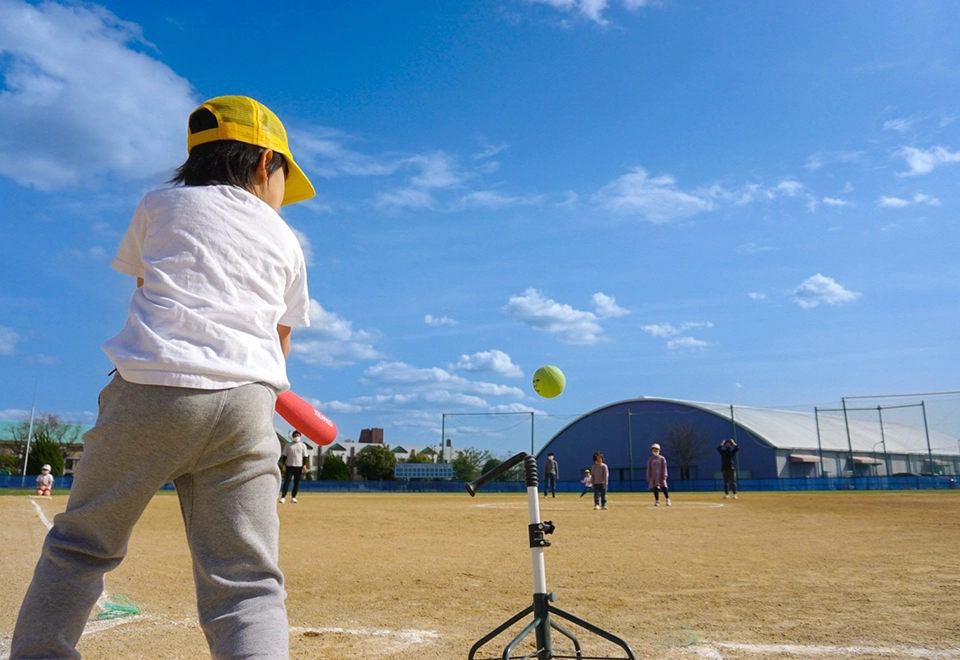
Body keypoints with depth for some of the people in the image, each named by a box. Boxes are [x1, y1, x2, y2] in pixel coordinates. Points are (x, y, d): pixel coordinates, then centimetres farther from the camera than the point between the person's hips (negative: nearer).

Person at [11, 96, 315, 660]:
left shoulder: (161, 205, 17)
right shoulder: (285, 240, 20)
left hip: (151, 390, 0)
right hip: (246, 404, 1)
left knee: (80, 547, 17)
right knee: (248, 585, -1)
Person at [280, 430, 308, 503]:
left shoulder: (303, 445, 8)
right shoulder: (288, 445, 7)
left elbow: (304, 456, 5)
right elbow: (284, 455, 5)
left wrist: (304, 465, -5)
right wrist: (283, 464, -5)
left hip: (299, 466, 1)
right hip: (289, 466, -1)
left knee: (297, 483, 3)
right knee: (286, 482, -7)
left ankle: (293, 497, 11)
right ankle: (283, 497, -9)